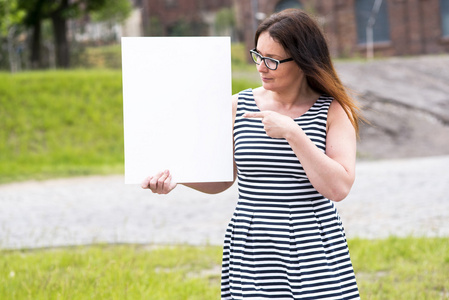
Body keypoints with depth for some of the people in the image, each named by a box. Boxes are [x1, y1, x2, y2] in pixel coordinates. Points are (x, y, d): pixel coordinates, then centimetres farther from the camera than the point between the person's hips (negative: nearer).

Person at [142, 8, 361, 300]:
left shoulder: (334, 112, -2)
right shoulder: (239, 106, 5)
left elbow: (338, 188, -13)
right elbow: (222, 178, 13)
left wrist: (293, 133, -18)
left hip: (315, 257, -2)